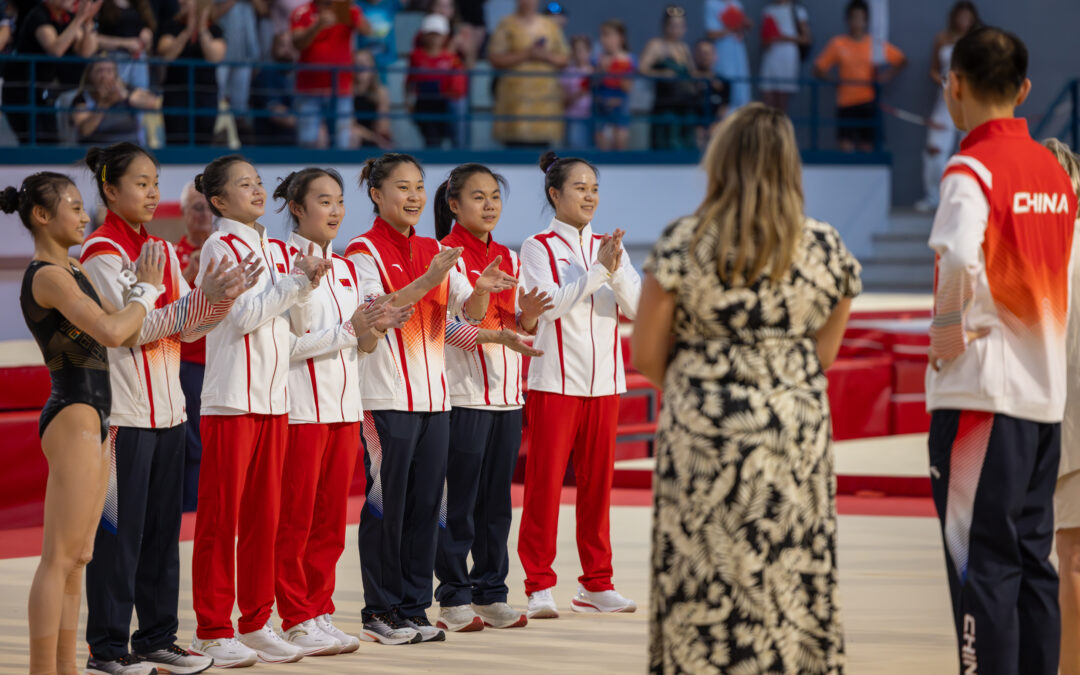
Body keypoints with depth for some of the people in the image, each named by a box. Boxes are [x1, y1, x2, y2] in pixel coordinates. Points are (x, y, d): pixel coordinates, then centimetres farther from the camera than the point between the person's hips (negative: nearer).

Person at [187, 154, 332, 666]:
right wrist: (297, 279, -12)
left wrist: (305, 285, -2)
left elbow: (293, 324, 14)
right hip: (231, 398, -7)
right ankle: (212, 631, 2)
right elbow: (245, 315, -15)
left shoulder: (275, 250, 15)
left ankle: (257, 623, 16)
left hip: (274, 397, 7)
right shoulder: (220, 247, -6)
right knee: (220, 518, -3)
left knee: (264, 516, 9)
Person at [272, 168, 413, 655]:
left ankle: (320, 612, 14)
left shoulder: (346, 268, 15)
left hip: (344, 405, 7)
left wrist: (373, 333, -4)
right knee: (295, 519, -2)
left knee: (331, 520, 8)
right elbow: (282, 344, -15)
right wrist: (347, 330, -16)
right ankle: (297, 621, 3)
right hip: (301, 407, -7)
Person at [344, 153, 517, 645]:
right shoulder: (364, 251, -5)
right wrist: (427, 280, -28)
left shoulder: (435, 252, 13)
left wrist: (483, 288, -15)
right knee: (386, 503, -2)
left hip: (433, 393, 6)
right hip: (386, 395, -6)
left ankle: (414, 608, 13)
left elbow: (469, 312, 7)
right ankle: (381, 612, 6)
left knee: (426, 503, 7)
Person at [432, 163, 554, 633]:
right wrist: (504, 335, -28)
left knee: (497, 499, 8)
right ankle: (454, 599, 2)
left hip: (507, 394, 6)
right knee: (459, 500, -4)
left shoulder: (508, 258, 15)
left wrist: (528, 317, -5)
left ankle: (491, 593, 14)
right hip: (463, 394, -6)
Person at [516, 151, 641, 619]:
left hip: (603, 382, 4)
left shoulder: (608, 247, 12)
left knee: (598, 483, 7)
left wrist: (617, 271, -14)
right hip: (554, 382, -4)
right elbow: (552, 302, -15)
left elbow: (637, 307, 2)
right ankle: (540, 586, 2)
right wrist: (598, 270, -19)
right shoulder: (539, 247, -1)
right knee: (545, 483, -4)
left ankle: (596, 583, 15)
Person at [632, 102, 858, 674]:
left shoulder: (683, 244, -7)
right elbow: (823, 354, 10)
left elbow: (646, 354, 0)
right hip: (798, 432, 2)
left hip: (701, 434, -2)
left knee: (701, 584, 4)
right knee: (790, 580, 7)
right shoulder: (827, 250, 1)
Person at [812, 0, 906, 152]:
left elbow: (901, 60, 13)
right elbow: (819, 69, 6)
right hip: (846, 103, 0)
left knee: (867, 146, -2)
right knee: (846, 147, -10)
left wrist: (888, 74, -3)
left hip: (868, 101, 0)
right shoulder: (837, 44, 6)